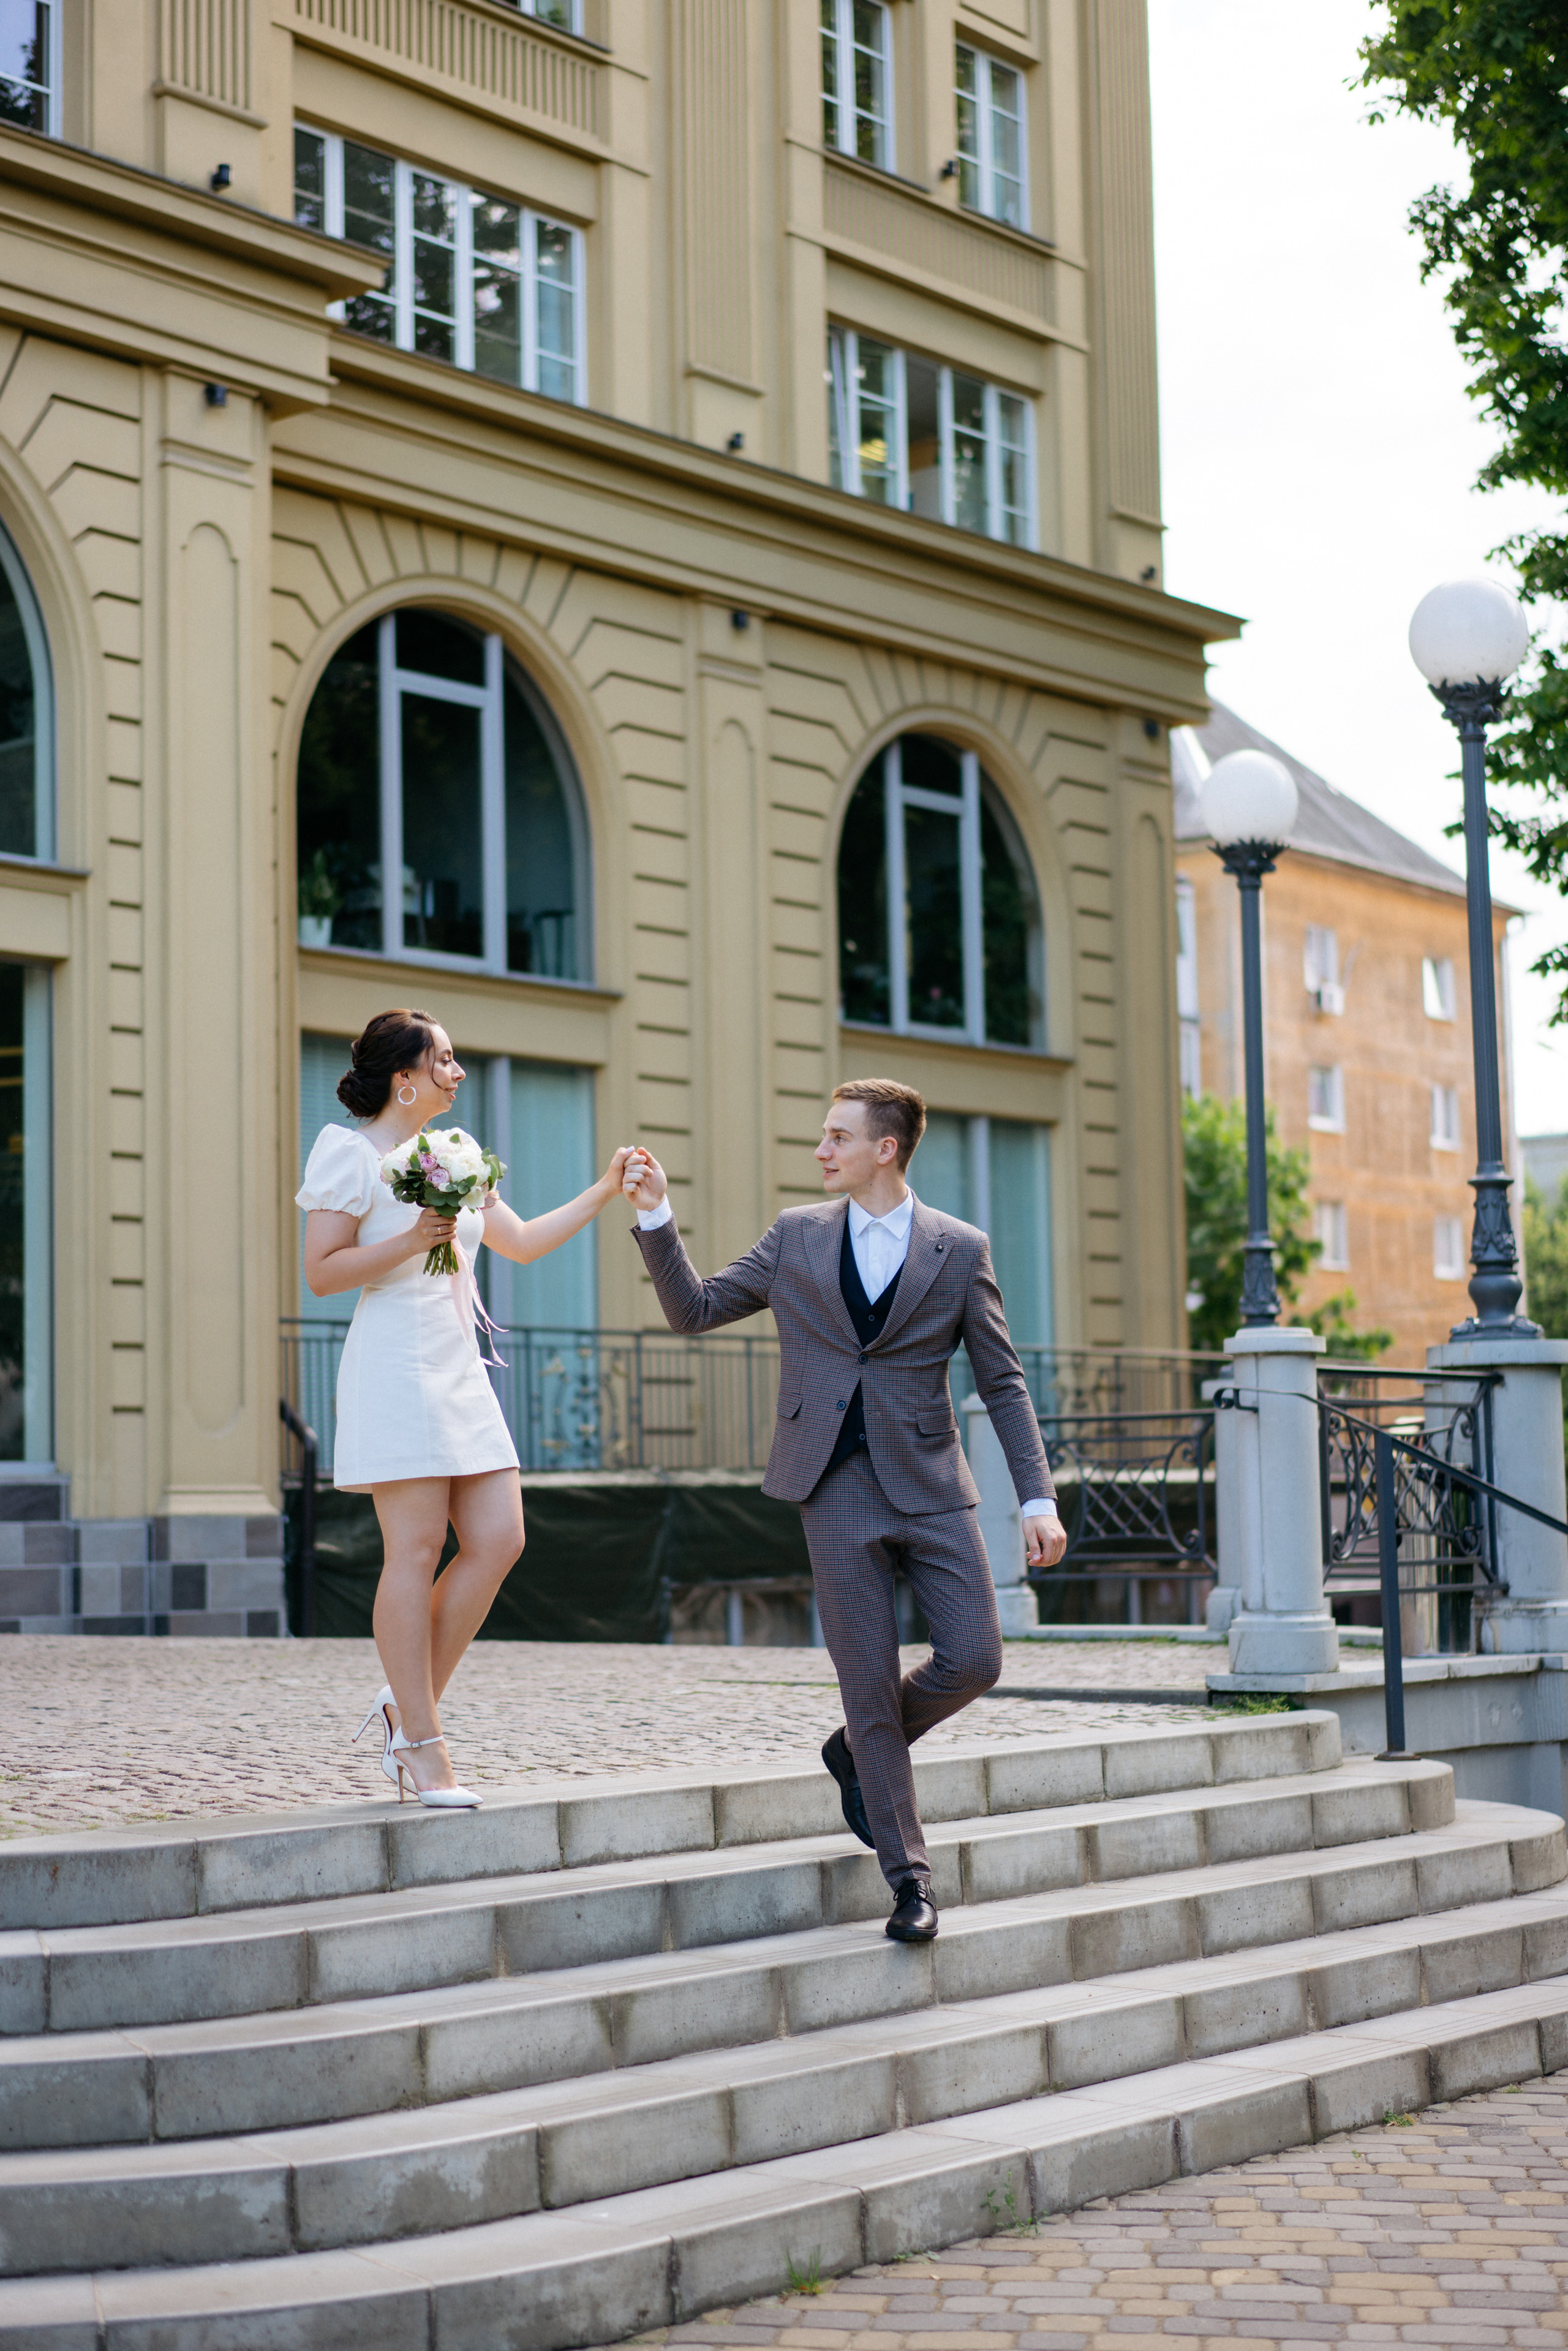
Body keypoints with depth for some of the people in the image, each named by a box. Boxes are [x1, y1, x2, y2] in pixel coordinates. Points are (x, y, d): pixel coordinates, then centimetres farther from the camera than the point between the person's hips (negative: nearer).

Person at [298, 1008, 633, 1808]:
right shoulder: (351, 1152, -3)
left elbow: (522, 1242, 25)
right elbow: (321, 1273, -8)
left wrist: (603, 1193, 20)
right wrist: (412, 1240, -18)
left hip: (458, 1369, 8)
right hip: (395, 1364, -8)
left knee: (498, 1541, 0)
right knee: (416, 1552, -8)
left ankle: (407, 1701, 11)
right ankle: (421, 1747, -3)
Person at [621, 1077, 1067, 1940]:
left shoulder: (960, 1251, 3)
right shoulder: (797, 1237, 8)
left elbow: (1002, 1382, 4)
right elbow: (694, 1309, 12)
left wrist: (1038, 1499, -3)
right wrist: (655, 1217, -1)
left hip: (928, 1486, 0)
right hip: (838, 1489, 0)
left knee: (973, 1659, -8)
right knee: (869, 1681, -2)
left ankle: (859, 1750, 22)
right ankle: (907, 1877, 9)